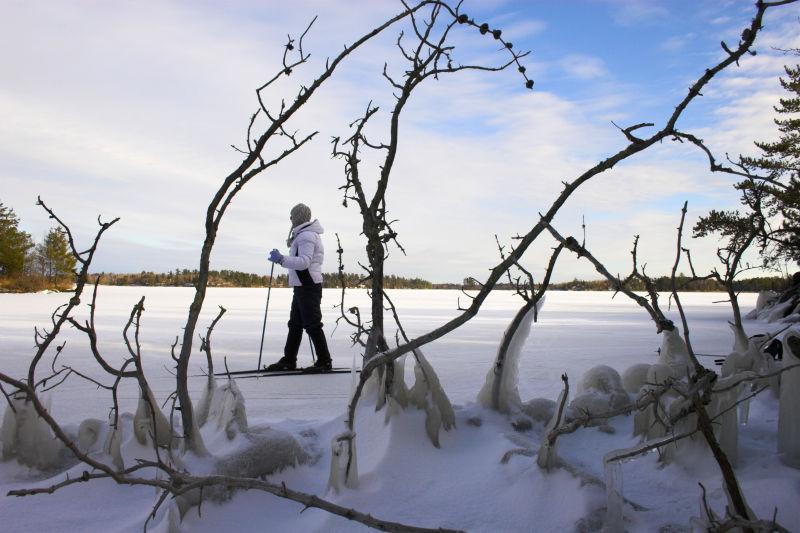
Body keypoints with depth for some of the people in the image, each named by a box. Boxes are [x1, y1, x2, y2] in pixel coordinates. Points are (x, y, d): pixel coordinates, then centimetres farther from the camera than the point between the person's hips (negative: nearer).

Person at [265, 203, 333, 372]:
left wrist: (282, 259, -32)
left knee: (312, 325, -7)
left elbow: (304, 262, -27)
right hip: (302, 287, 11)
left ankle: (324, 361, -1)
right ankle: (288, 360, 21)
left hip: (308, 288, -11)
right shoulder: (305, 234, 18)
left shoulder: (306, 236, -15)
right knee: (295, 325, 14)